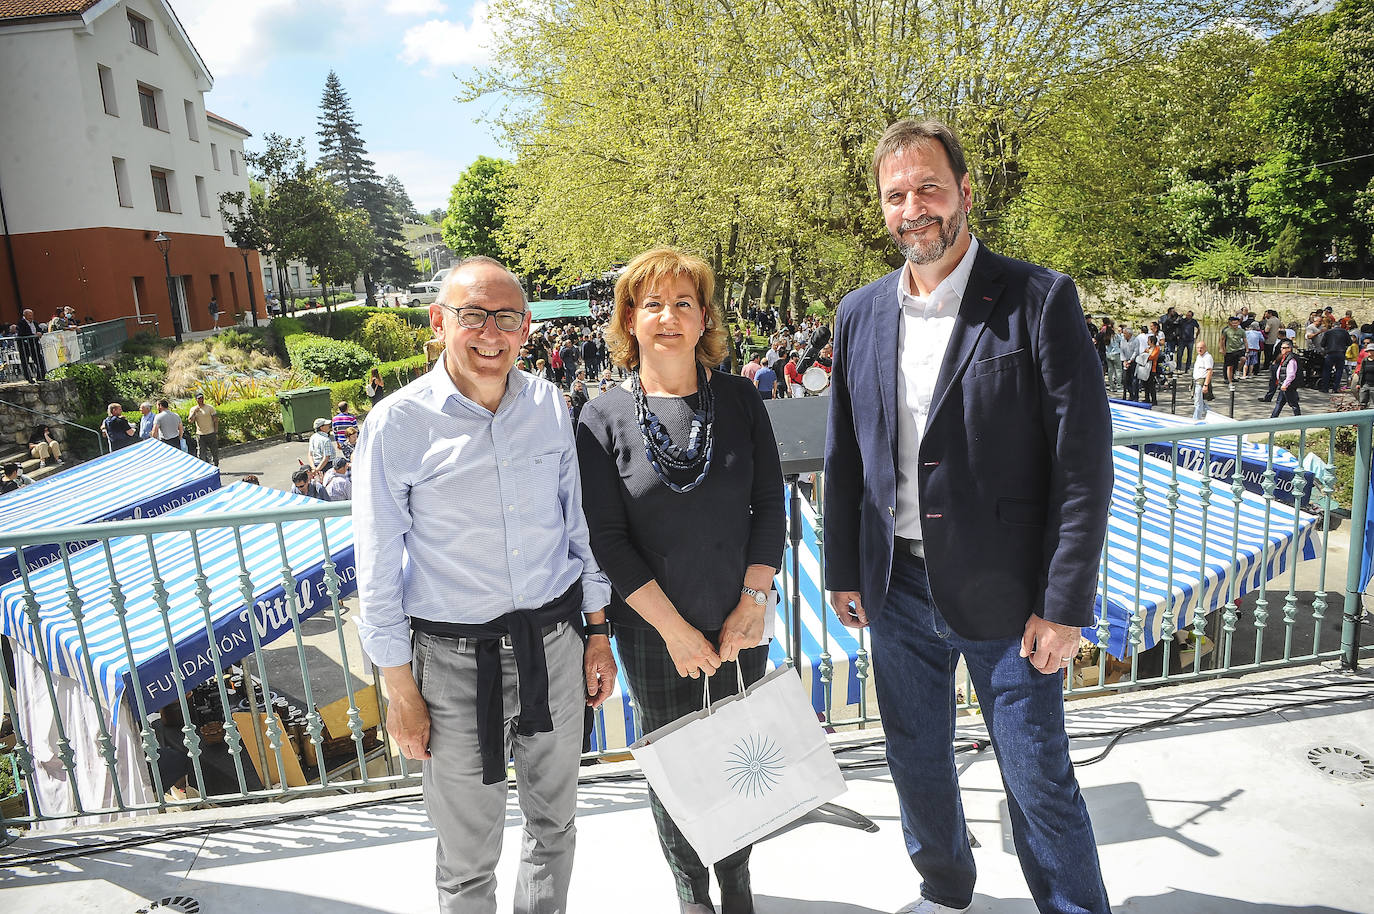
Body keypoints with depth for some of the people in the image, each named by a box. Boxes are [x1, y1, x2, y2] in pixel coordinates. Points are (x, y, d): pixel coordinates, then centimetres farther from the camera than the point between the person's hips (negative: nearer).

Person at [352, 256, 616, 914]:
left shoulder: (549, 406, -1)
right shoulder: (396, 426, -13)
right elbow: (378, 576, -7)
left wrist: (598, 633, 8)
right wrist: (401, 693, -5)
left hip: (556, 640, 4)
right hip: (456, 657, -3)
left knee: (554, 819, 23)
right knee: (468, 855, 14)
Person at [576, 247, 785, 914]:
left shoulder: (739, 399, -2)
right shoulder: (604, 419, -9)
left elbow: (769, 504, 0)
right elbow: (607, 539, -10)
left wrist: (752, 601, -7)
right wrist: (675, 628, -12)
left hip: (739, 621, 2)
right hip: (652, 631, -2)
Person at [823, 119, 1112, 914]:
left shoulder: (1040, 299, -10)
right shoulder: (860, 313, 4)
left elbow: (1085, 462, -11)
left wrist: (1066, 605, -13)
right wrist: (844, 571, 8)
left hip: (1007, 595, -4)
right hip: (898, 588, 5)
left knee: (1040, 785, 9)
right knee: (917, 766, 20)